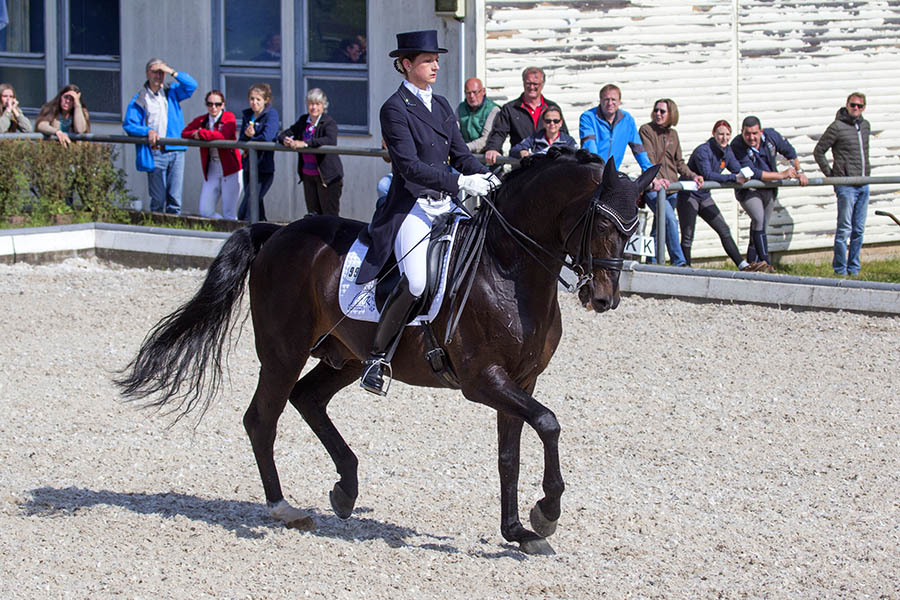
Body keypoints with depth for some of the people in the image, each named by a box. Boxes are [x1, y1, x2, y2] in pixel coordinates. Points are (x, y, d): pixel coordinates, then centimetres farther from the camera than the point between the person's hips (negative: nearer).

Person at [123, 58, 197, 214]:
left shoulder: (171, 92, 13)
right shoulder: (139, 99, 4)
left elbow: (192, 85, 1)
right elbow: (128, 125, 1)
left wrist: (172, 72, -7)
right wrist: (147, 131, -16)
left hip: (175, 151, 2)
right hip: (155, 153, -2)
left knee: (175, 198, -1)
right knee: (158, 200, -3)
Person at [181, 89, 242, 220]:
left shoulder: (229, 117, -6)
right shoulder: (201, 120, 10)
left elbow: (223, 135, -22)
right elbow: (185, 132, 5)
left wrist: (201, 134, -18)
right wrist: (195, 134, -15)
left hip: (230, 169, -5)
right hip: (211, 170, 5)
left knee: (228, 214, -5)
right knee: (205, 212, 0)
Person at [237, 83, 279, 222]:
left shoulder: (271, 114, -8)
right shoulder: (247, 115, 12)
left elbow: (267, 137, -22)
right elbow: (241, 140, 9)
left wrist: (250, 139, -6)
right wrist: (247, 135, -14)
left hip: (264, 168, -7)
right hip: (249, 166, 7)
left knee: (245, 213, -13)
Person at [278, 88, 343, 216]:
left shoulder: (329, 123, -11)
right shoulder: (303, 121, 9)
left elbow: (331, 140, -30)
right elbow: (283, 134, 13)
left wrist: (305, 143, -35)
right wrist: (286, 140, -13)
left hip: (327, 177, -6)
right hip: (308, 176, 6)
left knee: (330, 216, -6)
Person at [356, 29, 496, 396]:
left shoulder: (441, 105, 15)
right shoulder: (395, 108, -8)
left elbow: (459, 154, 16)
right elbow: (410, 165, -16)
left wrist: (487, 177, -4)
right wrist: (460, 182, -24)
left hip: (446, 207, 8)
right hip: (411, 207, -8)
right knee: (416, 282, -27)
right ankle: (377, 357, -15)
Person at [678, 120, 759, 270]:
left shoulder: (727, 151, 4)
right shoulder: (703, 151, -21)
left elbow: (737, 170, 2)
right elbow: (708, 175, -32)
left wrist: (744, 176, -21)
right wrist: (734, 178, -36)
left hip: (704, 196, 8)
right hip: (688, 195, -8)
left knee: (724, 230, 2)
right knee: (687, 237, -5)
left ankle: (743, 265, -1)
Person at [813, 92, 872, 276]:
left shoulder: (865, 126, 12)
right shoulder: (837, 127, -8)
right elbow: (818, 152, -3)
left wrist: (866, 172, 16)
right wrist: (830, 174, -5)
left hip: (863, 185, 6)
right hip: (846, 185, -6)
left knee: (859, 230, 10)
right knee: (844, 229, -5)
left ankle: (854, 269, 18)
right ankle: (840, 270, 1)